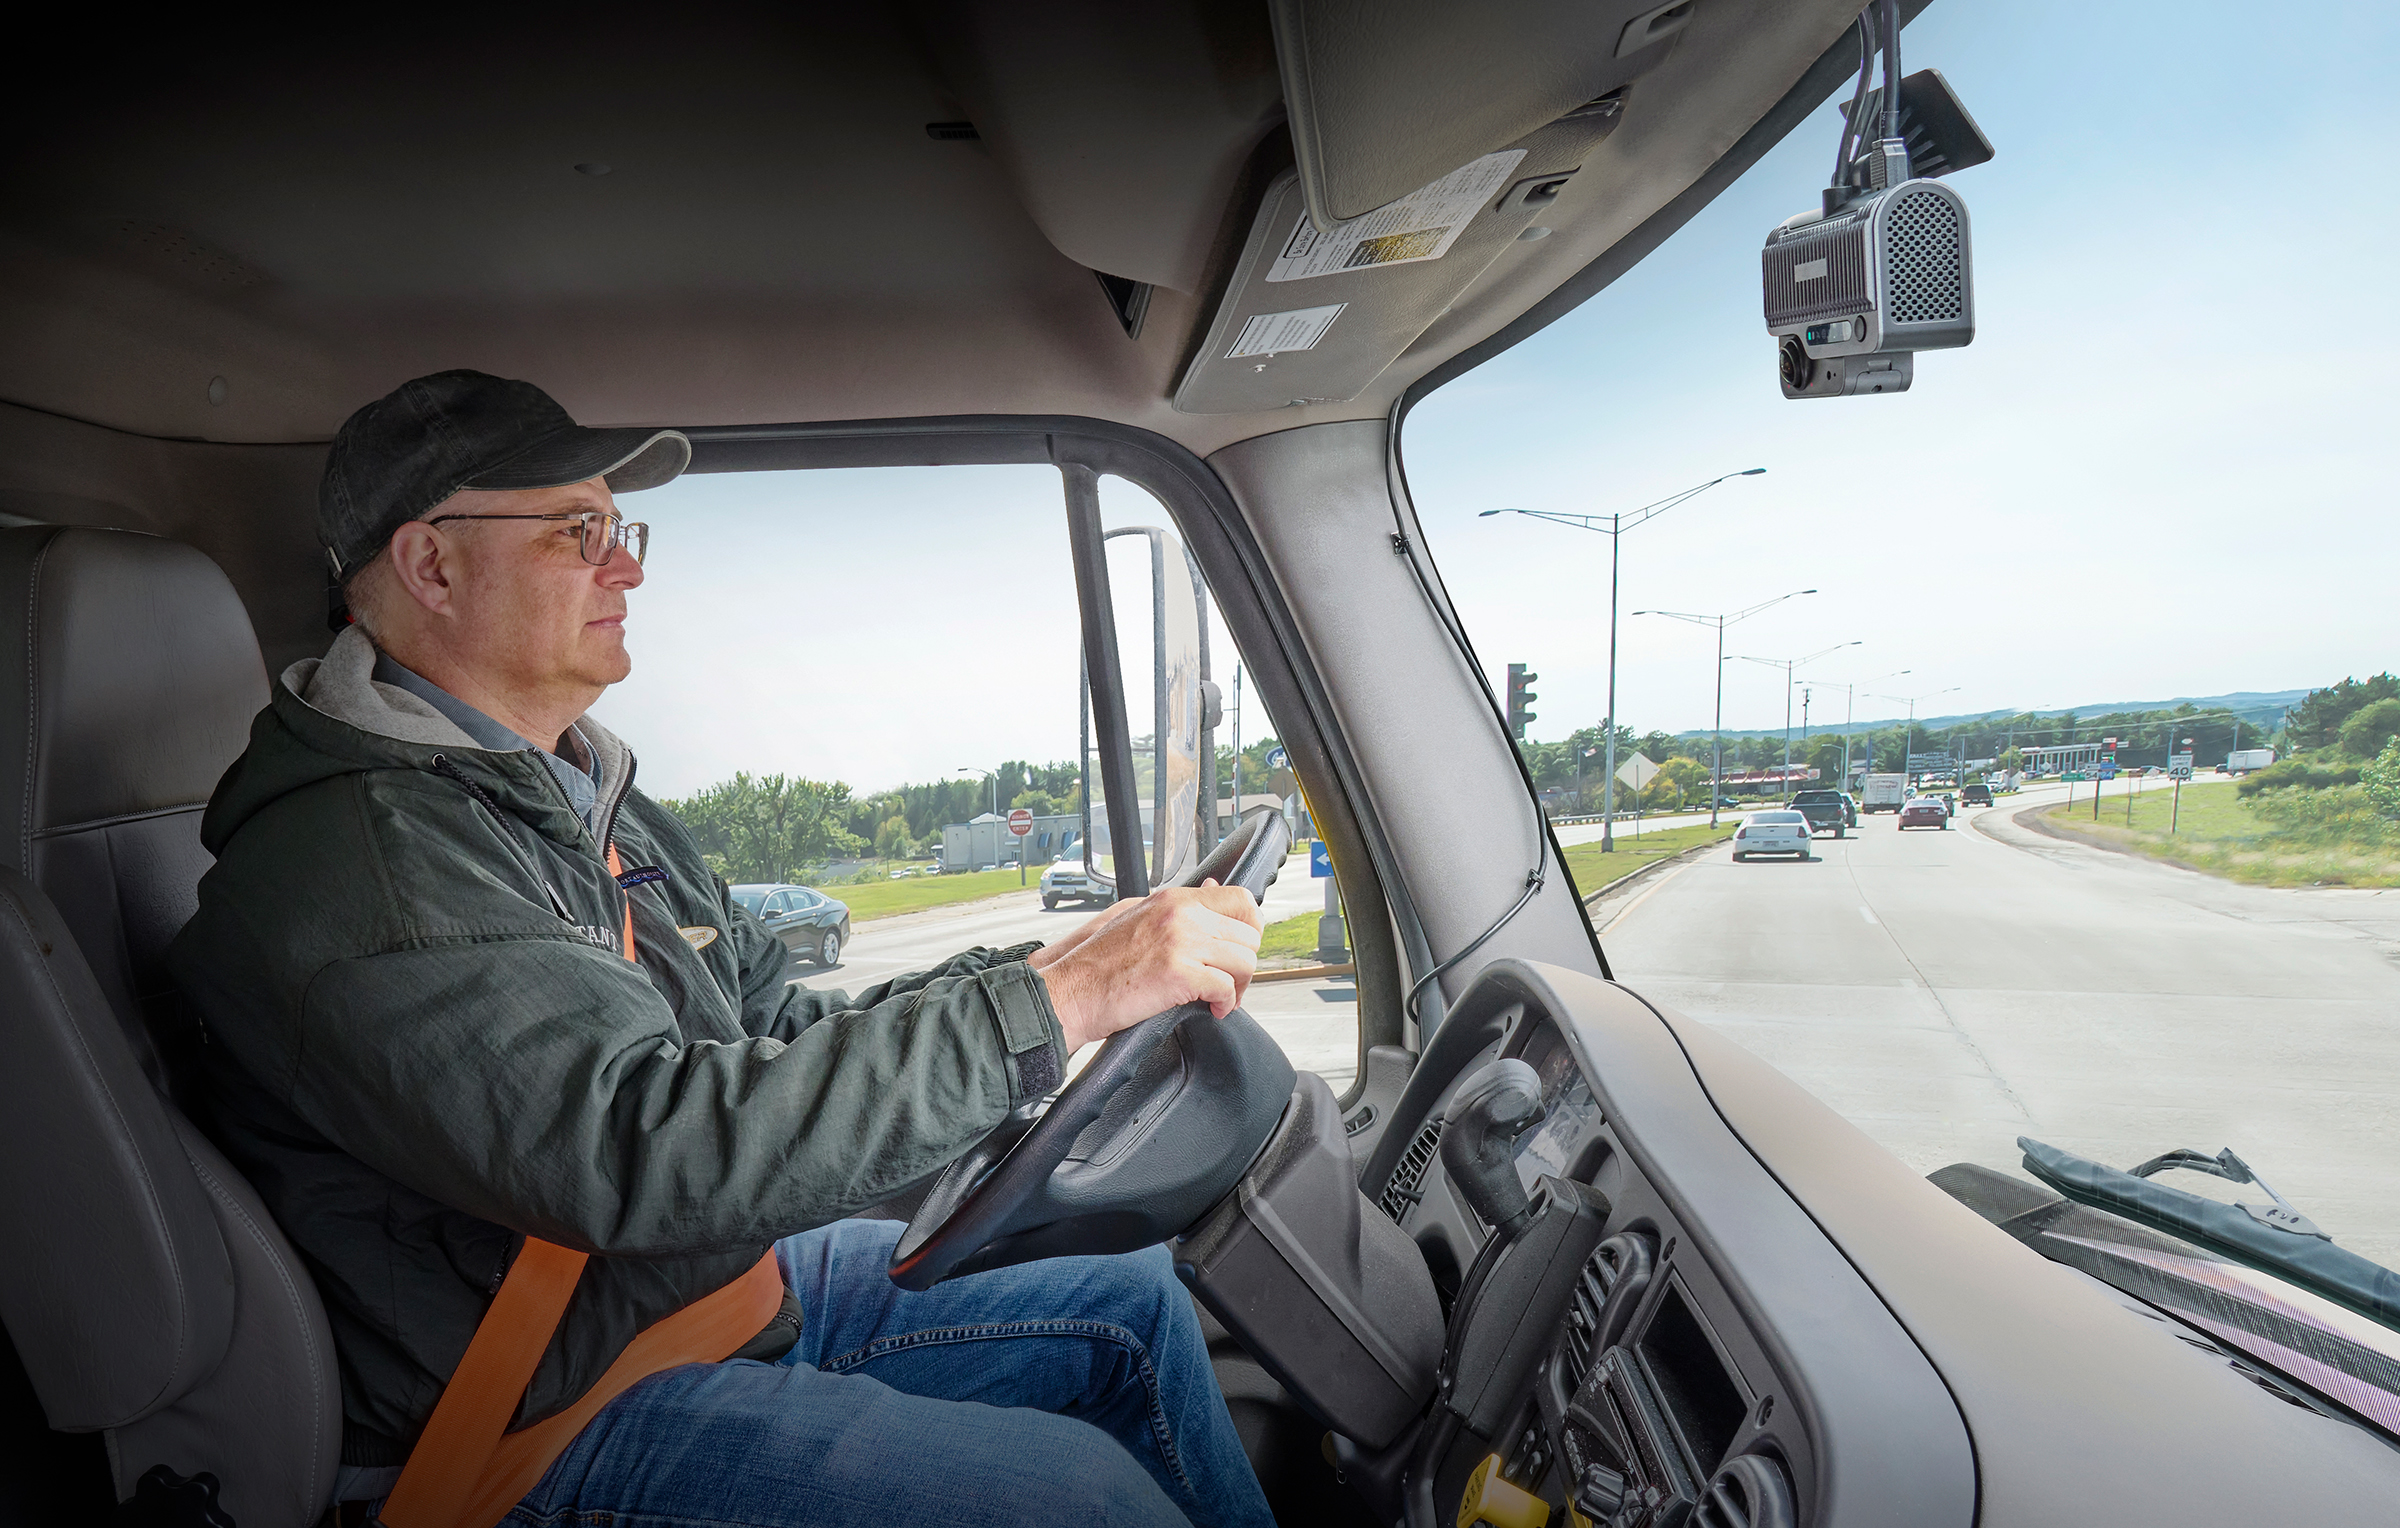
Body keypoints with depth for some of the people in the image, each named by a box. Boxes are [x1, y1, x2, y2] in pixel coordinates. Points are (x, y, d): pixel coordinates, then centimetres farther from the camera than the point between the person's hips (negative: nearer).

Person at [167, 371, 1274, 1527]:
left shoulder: (591, 805, 10)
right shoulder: (362, 851, -22)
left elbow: (777, 1035, 9)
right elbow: (640, 1145, -35)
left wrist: (1044, 964, -4)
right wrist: (1050, 1004, -35)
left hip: (739, 1271, 9)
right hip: (562, 1406, -8)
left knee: (1129, 1304, 7)